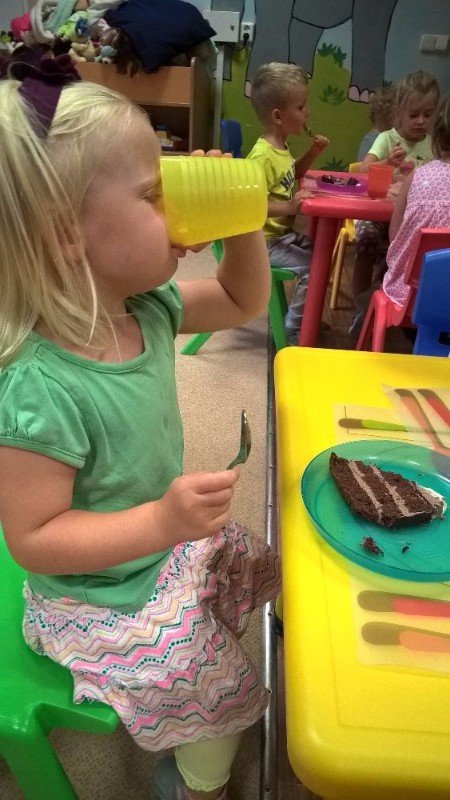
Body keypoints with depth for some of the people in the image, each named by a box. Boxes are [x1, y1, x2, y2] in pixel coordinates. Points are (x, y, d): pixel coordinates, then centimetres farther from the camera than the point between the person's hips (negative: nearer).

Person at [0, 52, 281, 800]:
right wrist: (160, 523, -38)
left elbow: (241, 302, 2)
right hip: (107, 597, -8)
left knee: (262, 571, 25)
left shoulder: (146, 307, -13)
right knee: (223, 694, 4)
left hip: (172, 540, 8)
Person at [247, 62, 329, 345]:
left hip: (283, 232, 10)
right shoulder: (262, 157, -24)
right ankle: (293, 330, 0)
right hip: (265, 239, -10)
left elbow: (292, 174, 27)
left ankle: (304, 317, 30)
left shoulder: (281, 147, 7)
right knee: (313, 265, -17)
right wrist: (289, 207, -33)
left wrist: (313, 152, 12)